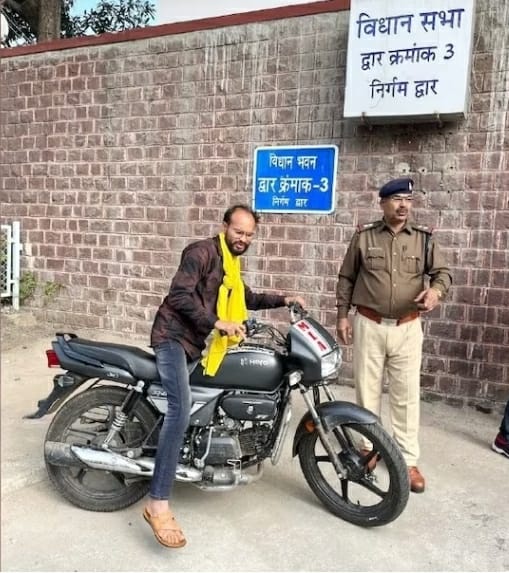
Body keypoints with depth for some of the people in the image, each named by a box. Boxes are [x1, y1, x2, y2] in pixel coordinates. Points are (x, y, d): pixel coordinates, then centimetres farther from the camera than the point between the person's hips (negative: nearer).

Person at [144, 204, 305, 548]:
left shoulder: (232, 264, 19)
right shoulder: (202, 252, -11)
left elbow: (247, 299, 32)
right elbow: (179, 295, -22)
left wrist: (283, 300, 21)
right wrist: (217, 323, -27)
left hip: (195, 342, 10)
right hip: (173, 336, -10)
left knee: (180, 407, 15)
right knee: (181, 408, -28)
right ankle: (158, 504, -27)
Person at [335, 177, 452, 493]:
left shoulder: (424, 238, 2)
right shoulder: (364, 236, 1)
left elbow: (443, 272, 2)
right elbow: (346, 278, 6)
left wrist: (436, 290, -22)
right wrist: (342, 316, 3)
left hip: (407, 328, 0)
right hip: (369, 325, 0)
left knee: (406, 394, 5)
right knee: (368, 389, 10)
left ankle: (408, 460, 17)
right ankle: (369, 447, 29)